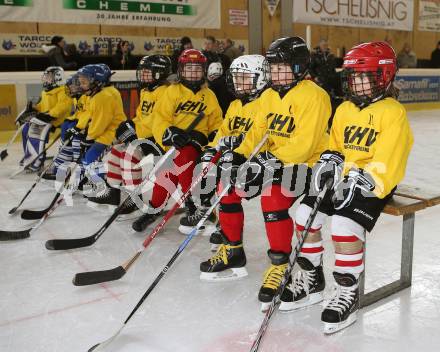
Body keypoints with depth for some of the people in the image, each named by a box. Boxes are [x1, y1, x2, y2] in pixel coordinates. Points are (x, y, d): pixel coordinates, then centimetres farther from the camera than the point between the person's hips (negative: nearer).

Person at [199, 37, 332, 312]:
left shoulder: (313, 96, -14)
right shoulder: (269, 96, 12)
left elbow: (304, 144, -23)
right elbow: (258, 133, 8)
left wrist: (272, 163, -30)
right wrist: (238, 155, -9)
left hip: (306, 165, -8)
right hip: (273, 163, 8)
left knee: (273, 194, -35)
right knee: (228, 182, -2)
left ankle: (280, 266, -20)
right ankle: (233, 253, 10)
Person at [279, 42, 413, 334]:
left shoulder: (393, 112, -9)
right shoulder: (345, 109, 13)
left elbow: (386, 161, -18)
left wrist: (362, 180, -28)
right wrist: (330, 160, -3)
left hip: (373, 185, -7)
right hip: (342, 178, 7)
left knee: (345, 224, -29)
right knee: (306, 213, -7)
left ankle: (349, 293, -8)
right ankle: (312, 280, 12)